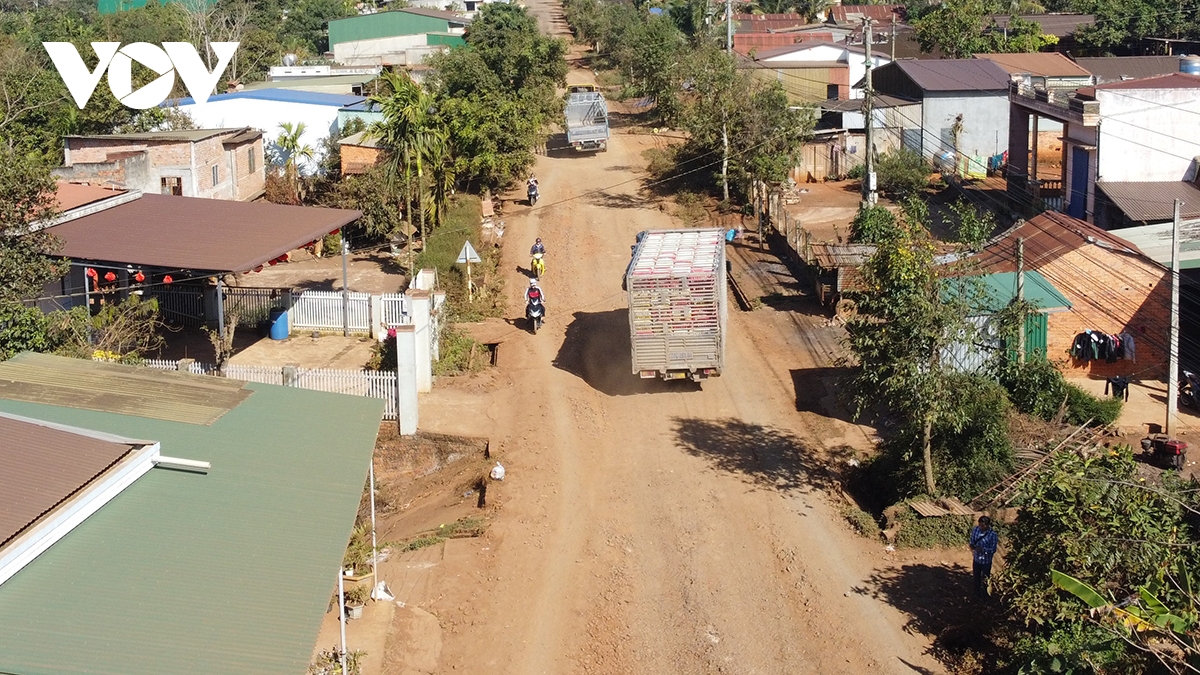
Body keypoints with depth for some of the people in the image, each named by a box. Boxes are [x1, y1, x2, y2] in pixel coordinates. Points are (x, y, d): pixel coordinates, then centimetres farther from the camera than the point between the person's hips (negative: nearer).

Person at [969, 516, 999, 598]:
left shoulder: (992, 535, -25)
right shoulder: (976, 529, -12)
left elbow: (993, 550, -20)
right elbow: (972, 540, 1)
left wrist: (983, 549, -35)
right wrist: (972, 546, -21)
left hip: (986, 561, -4)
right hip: (976, 559, 4)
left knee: (985, 579, 17)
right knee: (976, 578, 23)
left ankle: (984, 594, 40)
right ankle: (977, 594, 45)